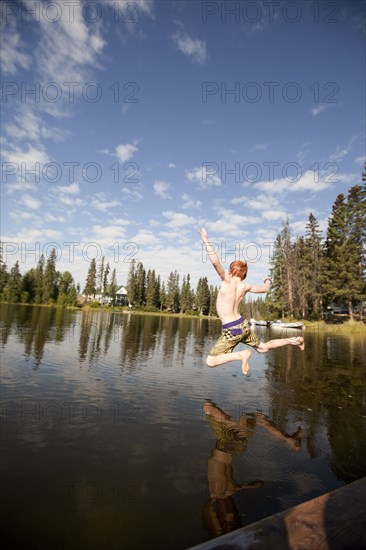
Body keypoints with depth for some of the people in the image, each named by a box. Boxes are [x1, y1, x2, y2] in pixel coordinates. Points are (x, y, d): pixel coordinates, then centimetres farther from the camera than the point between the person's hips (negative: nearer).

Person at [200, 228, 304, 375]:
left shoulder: (227, 281, -14)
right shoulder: (245, 286, 2)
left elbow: (215, 261, -28)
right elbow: (264, 289, 19)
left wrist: (206, 240, -18)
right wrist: (268, 281, 42)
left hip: (231, 330, -7)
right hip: (243, 325, 7)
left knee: (210, 361, -7)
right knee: (262, 348, 30)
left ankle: (242, 354, -18)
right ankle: (294, 340, 25)